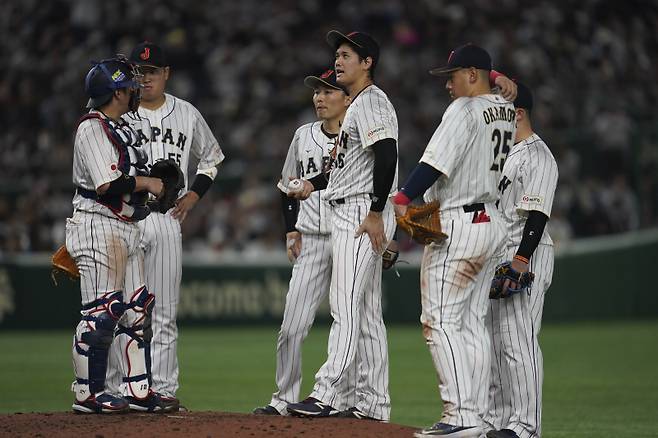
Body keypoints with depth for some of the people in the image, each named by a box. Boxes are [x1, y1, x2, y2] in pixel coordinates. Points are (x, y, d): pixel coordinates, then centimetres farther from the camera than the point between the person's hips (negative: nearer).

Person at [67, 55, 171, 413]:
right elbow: (107, 185, -21)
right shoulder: (92, 128, -12)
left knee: (137, 310, 9)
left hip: (126, 228, 10)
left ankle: (139, 391, 12)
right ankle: (87, 393, -5)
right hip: (99, 226, -10)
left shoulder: (121, 128, 19)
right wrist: (148, 183, -10)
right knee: (100, 312, -9)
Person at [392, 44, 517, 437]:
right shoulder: (506, 112, 11)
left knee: (441, 322, -9)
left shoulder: (464, 110, -13)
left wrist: (403, 199, -23)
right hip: (492, 223, 9)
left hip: (458, 224, -9)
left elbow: (437, 162, -21)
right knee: (473, 323, 12)